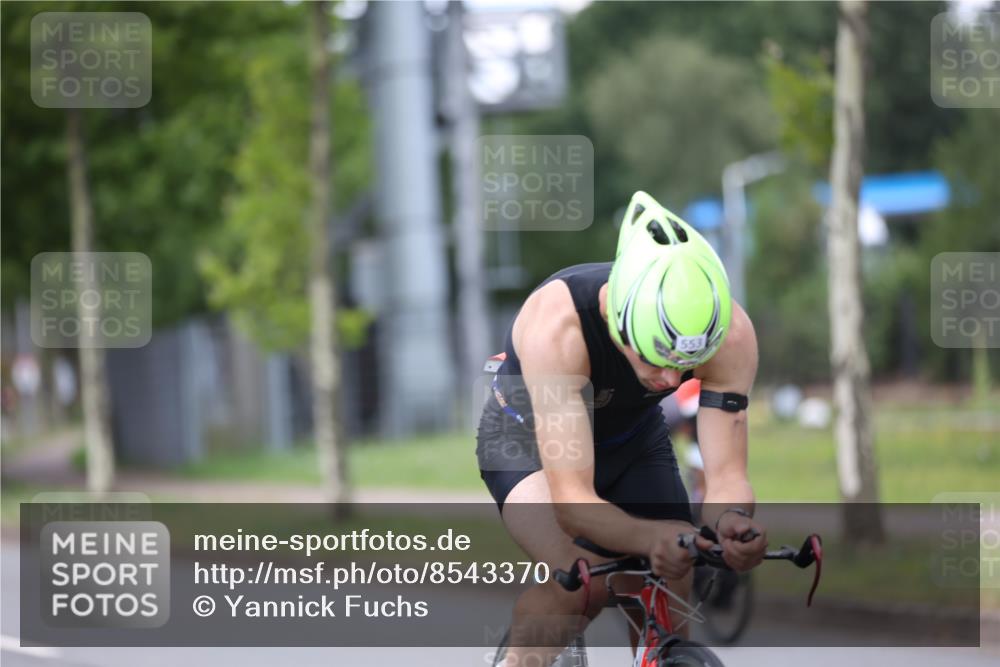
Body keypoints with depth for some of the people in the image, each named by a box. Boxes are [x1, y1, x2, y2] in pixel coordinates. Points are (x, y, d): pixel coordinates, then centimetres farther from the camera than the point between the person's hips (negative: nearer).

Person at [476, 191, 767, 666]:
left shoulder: (730, 333, -32)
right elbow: (571, 500, -45)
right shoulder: (557, 324, -42)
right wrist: (654, 537, -63)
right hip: (529, 433, -4)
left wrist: (733, 520, -54)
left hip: (633, 439, 4)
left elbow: (726, 473, -30)